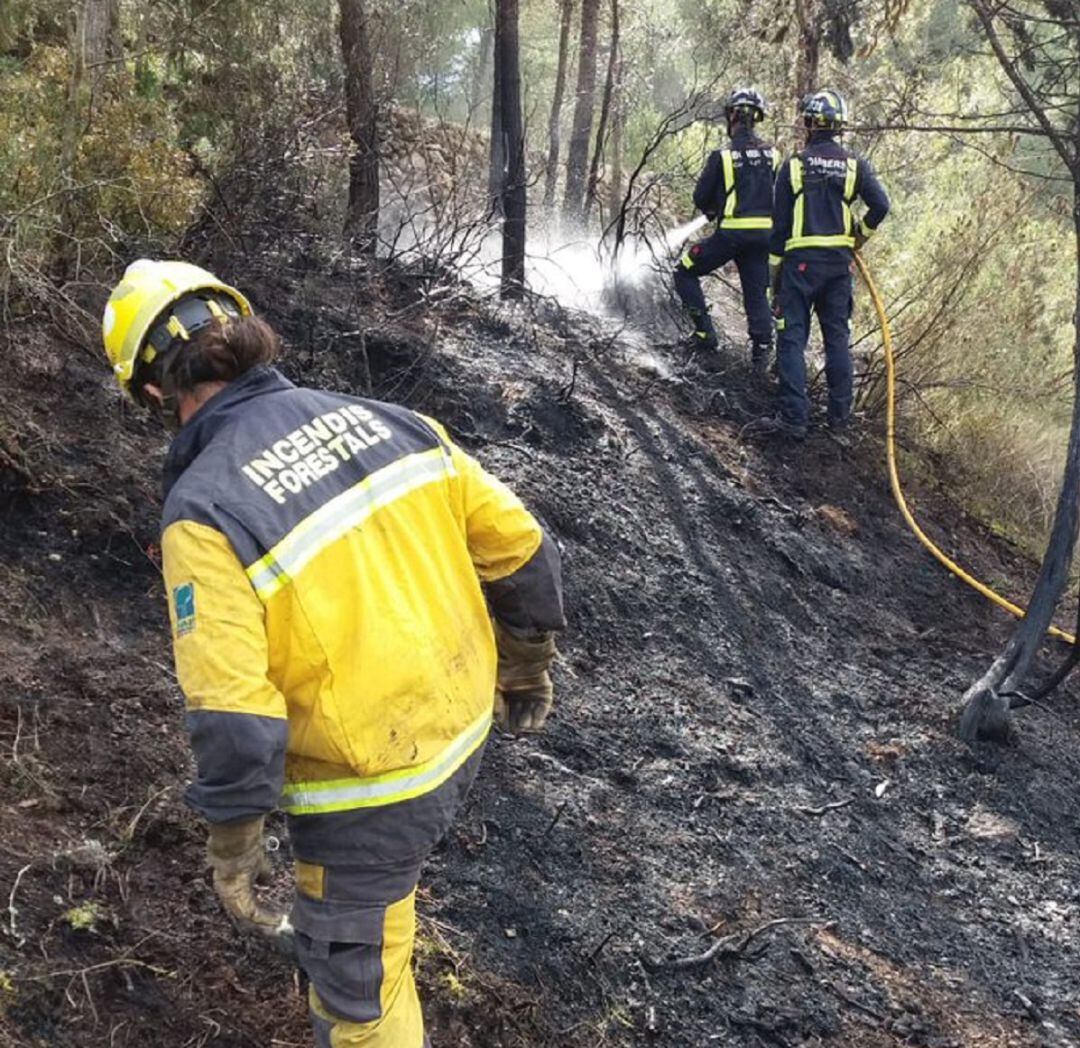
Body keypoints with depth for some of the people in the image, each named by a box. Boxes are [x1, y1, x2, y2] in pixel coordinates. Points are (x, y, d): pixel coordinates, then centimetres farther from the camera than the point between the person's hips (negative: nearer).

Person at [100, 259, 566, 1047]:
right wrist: (527, 668, 17)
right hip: (462, 735, 7)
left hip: (367, 789, -6)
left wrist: (232, 844, -7)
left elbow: (233, 717, -24)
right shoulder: (386, 420, -6)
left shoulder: (204, 514, -22)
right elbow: (519, 549, 1)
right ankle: (332, 934, 64)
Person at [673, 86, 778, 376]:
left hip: (731, 233, -4)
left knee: (685, 272, 12)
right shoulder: (772, 154, 5)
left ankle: (704, 331, 6)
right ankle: (762, 351, 6)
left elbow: (700, 197, -2)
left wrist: (712, 211, 20)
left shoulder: (722, 156, -8)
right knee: (756, 292, 13)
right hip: (764, 233, 4)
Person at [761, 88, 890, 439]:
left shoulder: (794, 166, -1)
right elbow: (880, 205, -8)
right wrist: (860, 235, 11)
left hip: (800, 262, -3)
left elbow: (780, 224, 0)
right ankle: (840, 413, 16)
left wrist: (775, 272, 7)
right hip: (839, 261, 3)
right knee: (838, 337, 12)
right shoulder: (855, 165, 3)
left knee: (792, 339, -1)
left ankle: (793, 417, -6)